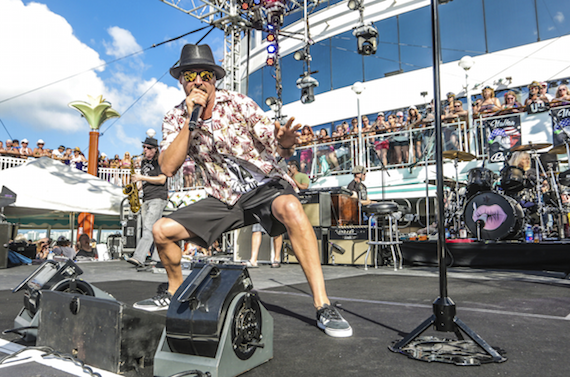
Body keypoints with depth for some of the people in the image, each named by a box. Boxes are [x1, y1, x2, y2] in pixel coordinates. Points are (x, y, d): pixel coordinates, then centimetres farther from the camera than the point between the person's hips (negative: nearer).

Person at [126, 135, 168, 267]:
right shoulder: (144, 162, 20)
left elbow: (162, 179, -14)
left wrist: (142, 177, -14)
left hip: (158, 198, -8)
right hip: (146, 199, 8)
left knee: (148, 228, -17)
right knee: (152, 230, 7)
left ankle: (139, 258, -23)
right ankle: (158, 258, 13)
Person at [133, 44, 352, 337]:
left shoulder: (236, 103, -8)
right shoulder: (175, 119, 2)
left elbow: (278, 148, -12)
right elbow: (168, 168, -13)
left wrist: (285, 143, -37)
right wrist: (191, 120, -20)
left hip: (265, 185, -4)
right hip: (225, 200, 4)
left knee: (290, 208, -37)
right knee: (161, 231, -4)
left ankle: (323, 306, -32)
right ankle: (176, 292, 23)